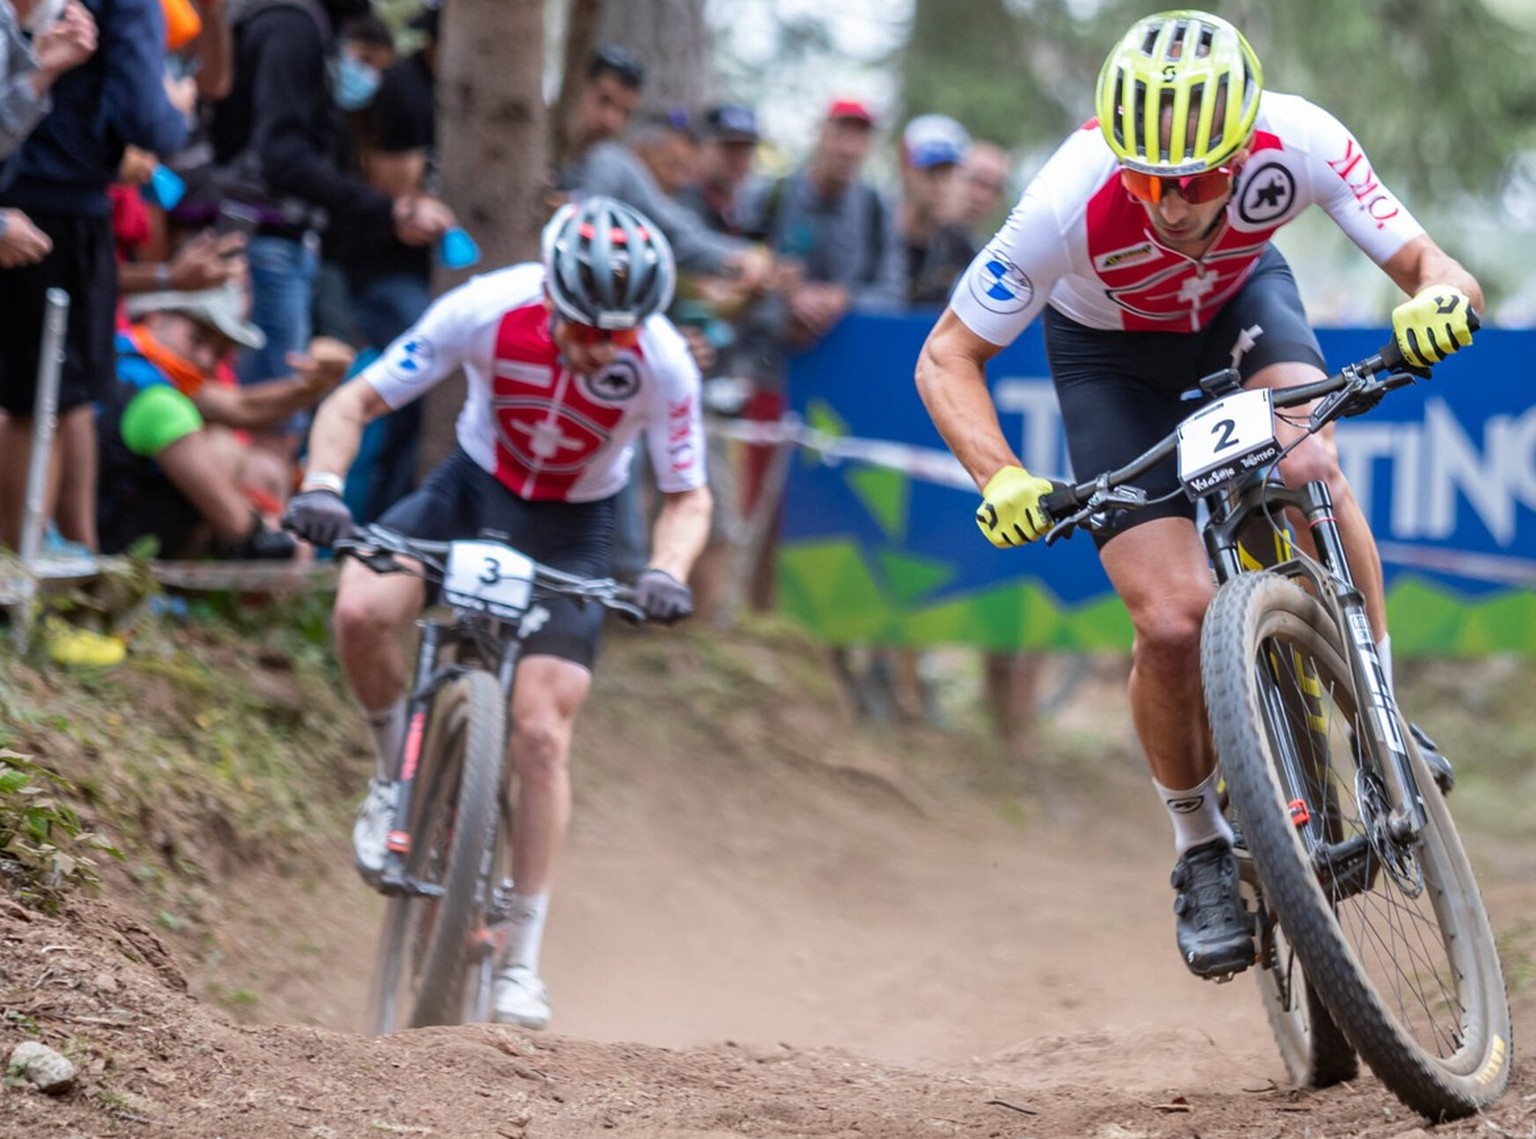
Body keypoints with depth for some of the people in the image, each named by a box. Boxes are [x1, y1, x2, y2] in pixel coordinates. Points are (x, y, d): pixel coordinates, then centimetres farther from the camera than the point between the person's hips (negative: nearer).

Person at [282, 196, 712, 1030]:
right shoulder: (486, 311, -26)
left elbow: (687, 497, -11)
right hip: (470, 491, 1)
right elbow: (353, 403, -17)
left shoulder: (661, 365, -25)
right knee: (360, 611, -28)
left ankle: (521, 961, 1)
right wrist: (321, 486, -36)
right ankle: (401, 768, 2)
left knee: (540, 735, -11)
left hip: (569, 530, -1)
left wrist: (666, 572, -32)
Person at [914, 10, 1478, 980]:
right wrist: (1002, 479, -43)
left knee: (1307, 467, -31)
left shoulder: (1297, 142, -35)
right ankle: (1202, 848, 10)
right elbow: (947, 359, -27)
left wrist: (1438, 300, -51)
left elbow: (1434, 268, -27)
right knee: (1173, 620, -15)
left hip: (1241, 295, 1)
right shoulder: (1072, 201, -38)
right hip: (1110, 347, -1)